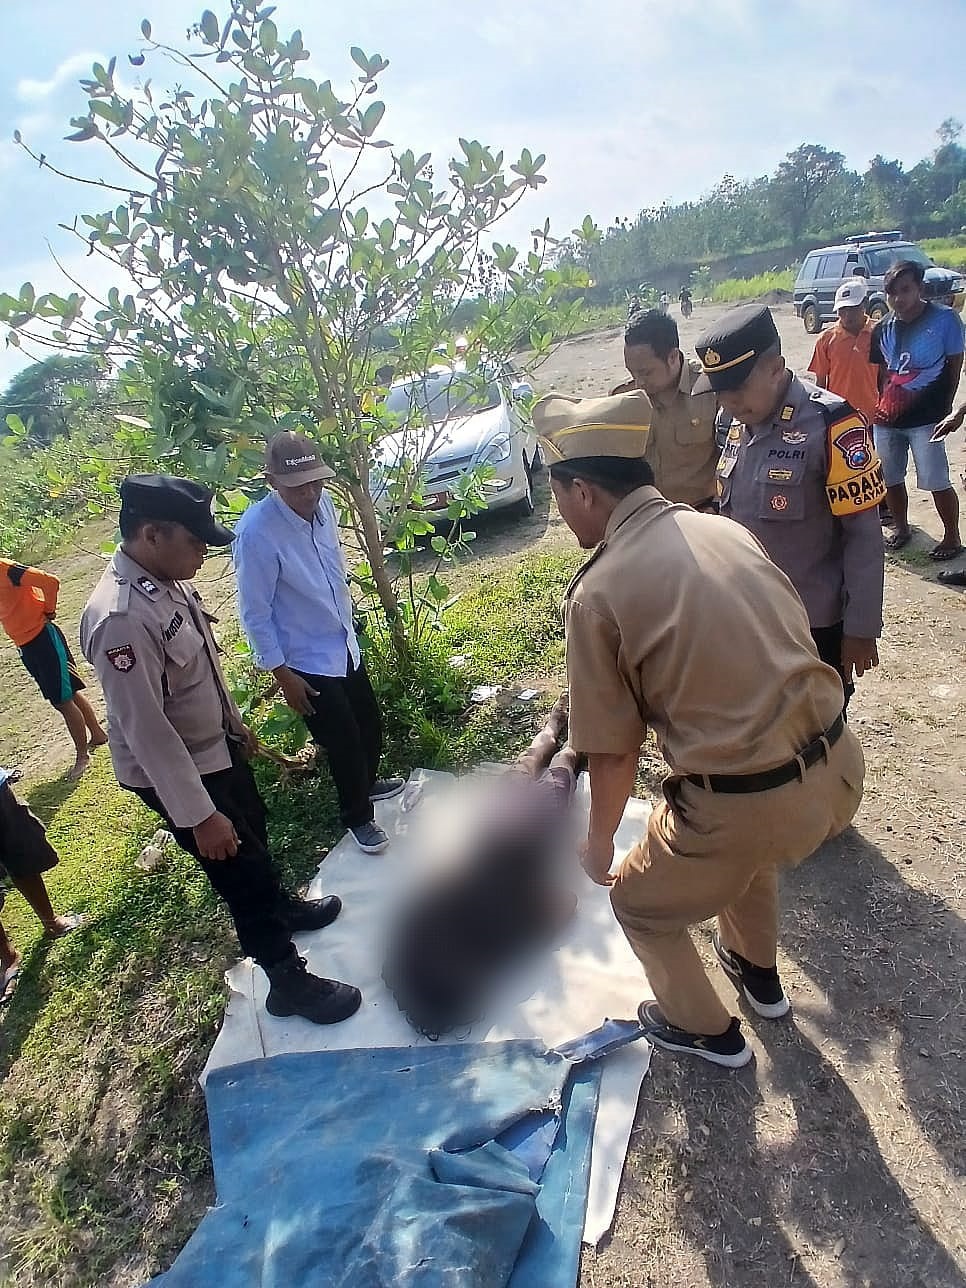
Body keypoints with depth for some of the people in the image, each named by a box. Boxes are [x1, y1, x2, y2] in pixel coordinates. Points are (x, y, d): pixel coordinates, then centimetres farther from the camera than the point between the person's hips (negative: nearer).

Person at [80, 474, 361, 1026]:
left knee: (254, 835, 28)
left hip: (216, 744, 8)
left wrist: (236, 723, 20)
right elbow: (145, 729, -30)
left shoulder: (168, 580, -5)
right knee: (239, 868, 7)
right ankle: (288, 980, 28)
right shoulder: (121, 617, -33)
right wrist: (199, 815, -24)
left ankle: (280, 906, 55)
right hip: (174, 771, -8)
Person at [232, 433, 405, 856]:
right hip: (306, 661, -7)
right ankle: (358, 817, 33)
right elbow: (255, 612, -19)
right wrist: (282, 674, -16)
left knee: (370, 724, 22)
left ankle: (366, 783, 51)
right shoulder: (256, 531, -27)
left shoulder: (323, 503, -7)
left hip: (344, 643, 7)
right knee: (344, 742, 7)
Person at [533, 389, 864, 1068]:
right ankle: (759, 974, 60)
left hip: (746, 804, -7)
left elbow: (614, 753, -9)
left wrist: (599, 842, 11)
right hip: (839, 767, 7)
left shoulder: (597, 592, -13)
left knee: (640, 905, 23)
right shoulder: (726, 529, 5)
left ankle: (708, 1030, 46)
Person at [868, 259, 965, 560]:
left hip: (926, 418, -5)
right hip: (887, 418, 5)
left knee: (937, 482, -4)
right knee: (890, 478, 12)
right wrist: (882, 404, 6)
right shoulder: (883, 328, 6)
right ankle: (901, 528, 33)